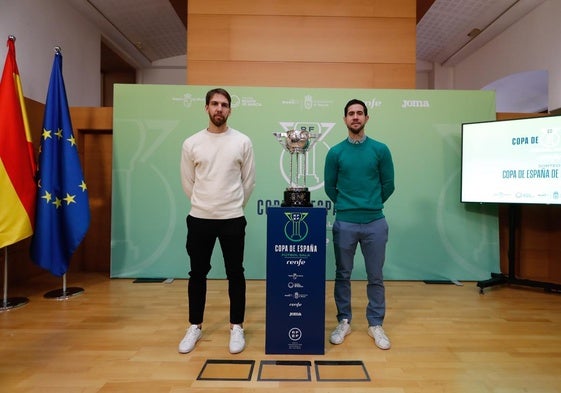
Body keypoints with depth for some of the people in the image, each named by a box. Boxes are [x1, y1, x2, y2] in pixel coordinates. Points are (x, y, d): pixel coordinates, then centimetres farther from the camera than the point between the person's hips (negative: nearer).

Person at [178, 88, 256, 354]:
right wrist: (204, 205, 12)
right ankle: (195, 326, 29)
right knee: (197, 274, 12)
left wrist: (234, 207, 9)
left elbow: (248, 181, 5)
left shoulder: (242, 141, -1)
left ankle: (236, 327, 23)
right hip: (199, 219, 1)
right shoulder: (191, 143, 0)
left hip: (232, 219, -1)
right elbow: (187, 182, 9)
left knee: (235, 274, 8)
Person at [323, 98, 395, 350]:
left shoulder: (380, 150, 1)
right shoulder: (335, 152, 1)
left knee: (375, 277, 9)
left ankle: (376, 324, 25)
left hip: (375, 223, 0)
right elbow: (330, 187, 8)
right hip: (345, 223, 0)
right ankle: (344, 322, 26)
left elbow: (388, 185, 8)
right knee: (343, 275, 10)